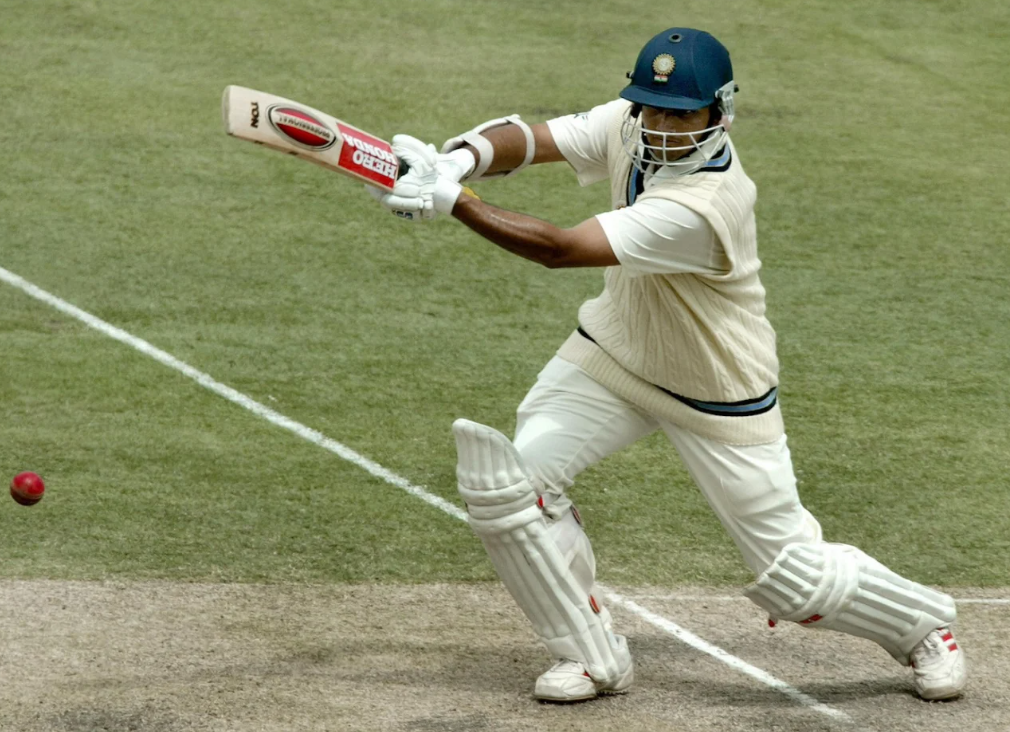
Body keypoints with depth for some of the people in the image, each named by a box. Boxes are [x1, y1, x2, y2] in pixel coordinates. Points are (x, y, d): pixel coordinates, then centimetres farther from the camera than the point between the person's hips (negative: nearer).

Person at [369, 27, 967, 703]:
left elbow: (561, 249, -41)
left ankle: (922, 623, 31)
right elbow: (530, 140, -22)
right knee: (509, 480, -12)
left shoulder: (705, 205, -37)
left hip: (717, 391, -6)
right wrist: (465, 157, -45)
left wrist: (449, 201, -44)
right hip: (615, 350, 6)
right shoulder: (631, 124, -15)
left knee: (793, 578, 0)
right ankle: (594, 657, 6)